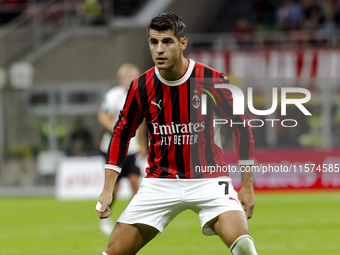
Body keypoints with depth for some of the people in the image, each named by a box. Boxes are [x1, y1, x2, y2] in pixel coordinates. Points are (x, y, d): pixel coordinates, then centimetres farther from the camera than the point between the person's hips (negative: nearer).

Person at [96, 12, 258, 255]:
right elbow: (122, 133, 8)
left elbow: (241, 127, 1)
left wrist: (247, 184, 1)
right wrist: (108, 189, 3)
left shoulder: (214, 82, -11)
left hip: (208, 178, -2)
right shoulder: (141, 87, -5)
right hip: (160, 181, 2)